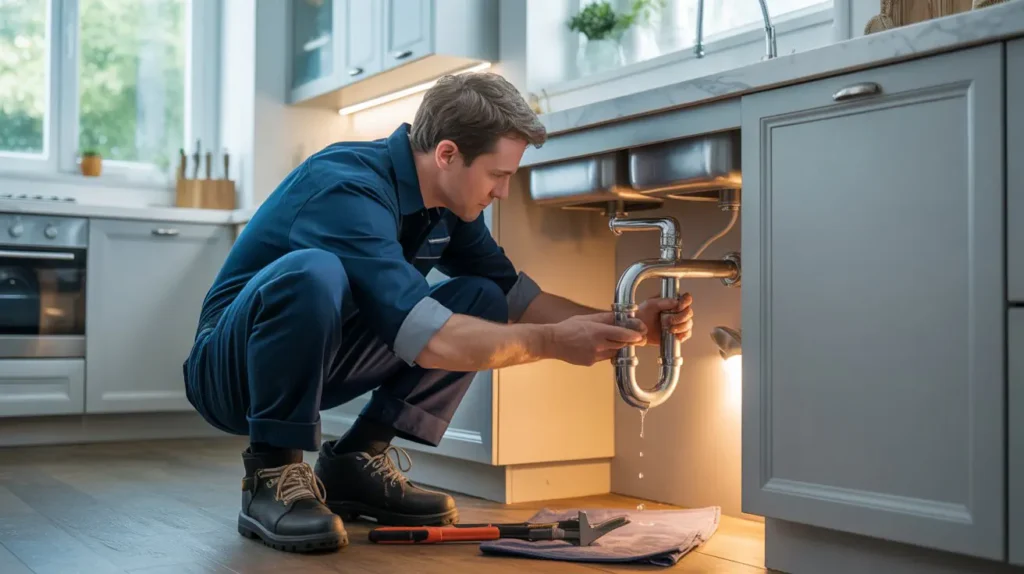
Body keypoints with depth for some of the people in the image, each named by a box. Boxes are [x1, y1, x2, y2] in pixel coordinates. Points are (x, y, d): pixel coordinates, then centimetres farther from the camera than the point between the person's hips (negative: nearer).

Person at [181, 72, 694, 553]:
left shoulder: (449, 203, -2)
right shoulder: (349, 187, -28)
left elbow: (515, 296, 7)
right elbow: (423, 337, -37)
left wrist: (623, 325, -5)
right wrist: (554, 343, -30)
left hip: (315, 363, 8)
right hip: (232, 370, -8)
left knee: (481, 301, -5)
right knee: (314, 273, -38)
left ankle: (355, 462, -1)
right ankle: (273, 474, -19)